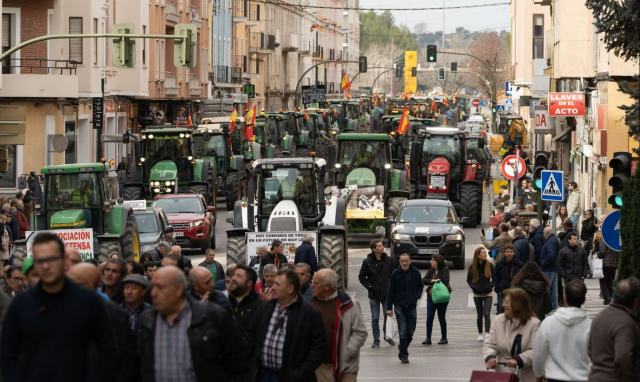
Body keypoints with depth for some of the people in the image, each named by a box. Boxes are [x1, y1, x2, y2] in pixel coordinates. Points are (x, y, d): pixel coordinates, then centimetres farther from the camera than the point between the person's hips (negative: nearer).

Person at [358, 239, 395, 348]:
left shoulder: (388, 260, 0)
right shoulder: (368, 262, -5)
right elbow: (361, 277, 1)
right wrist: (369, 286, -7)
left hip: (387, 294, 1)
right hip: (374, 295, -1)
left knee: (388, 316, 7)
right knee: (375, 318, 5)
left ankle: (387, 336, 26)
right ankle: (376, 340, 12)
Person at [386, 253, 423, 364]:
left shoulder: (415, 272, 1)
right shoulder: (395, 274, -5)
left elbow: (420, 287, 16)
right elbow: (390, 291, 0)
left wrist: (417, 296, -5)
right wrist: (389, 308, -3)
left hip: (411, 307, 2)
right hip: (400, 307, -2)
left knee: (410, 332, 6)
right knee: (403, 332, -6)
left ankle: (402, 347, 32)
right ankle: (403, 354, 2)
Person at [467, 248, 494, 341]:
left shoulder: (490, 265, -5)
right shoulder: (472, 267, -4)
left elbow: (494, 278, 2)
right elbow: (469, 279, 6)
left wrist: (490, 286, -15)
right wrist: (473, 286, -12)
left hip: (488, 294, -1)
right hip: (477, 294, 1)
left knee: (487, 314, -14)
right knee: (480, 315, 9)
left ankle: (487, 333, -21)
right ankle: (480, 334, 22)